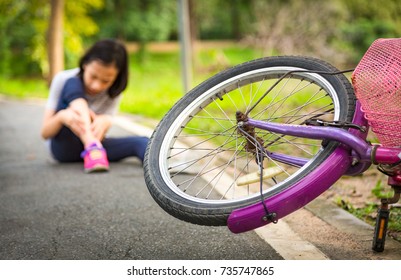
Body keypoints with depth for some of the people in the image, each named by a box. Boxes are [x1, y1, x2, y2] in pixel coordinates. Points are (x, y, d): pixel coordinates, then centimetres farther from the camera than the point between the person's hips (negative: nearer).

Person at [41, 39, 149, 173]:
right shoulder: (63, 80, -14)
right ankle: (93, 147, -45)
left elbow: (99, 136, -17)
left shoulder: (114, 92, -8)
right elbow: (45, 133, -17)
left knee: (140, 142, -27)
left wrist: (105, 122, -41)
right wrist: (61, 116, -39)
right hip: (64, 148, -2)